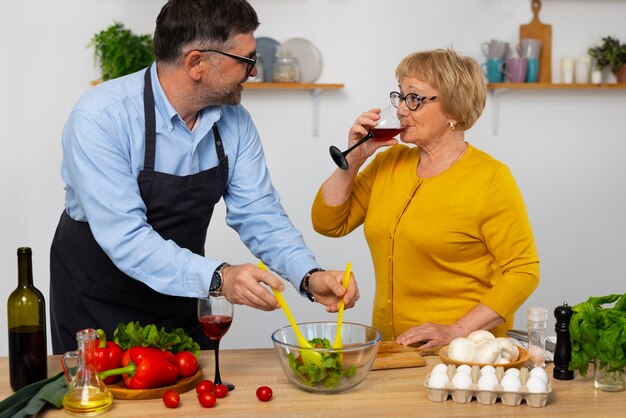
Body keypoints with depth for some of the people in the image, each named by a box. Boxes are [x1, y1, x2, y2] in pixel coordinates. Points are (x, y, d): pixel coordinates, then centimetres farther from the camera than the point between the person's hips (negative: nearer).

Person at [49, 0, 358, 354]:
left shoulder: (234, 121, -8)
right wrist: (218, 277, -45)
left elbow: (259, 215, -7)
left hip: (182, 301, 5)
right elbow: (125, 237, -33)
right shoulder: (99, 118, -26)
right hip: (97, 305, -5)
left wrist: (310, 276, -25)